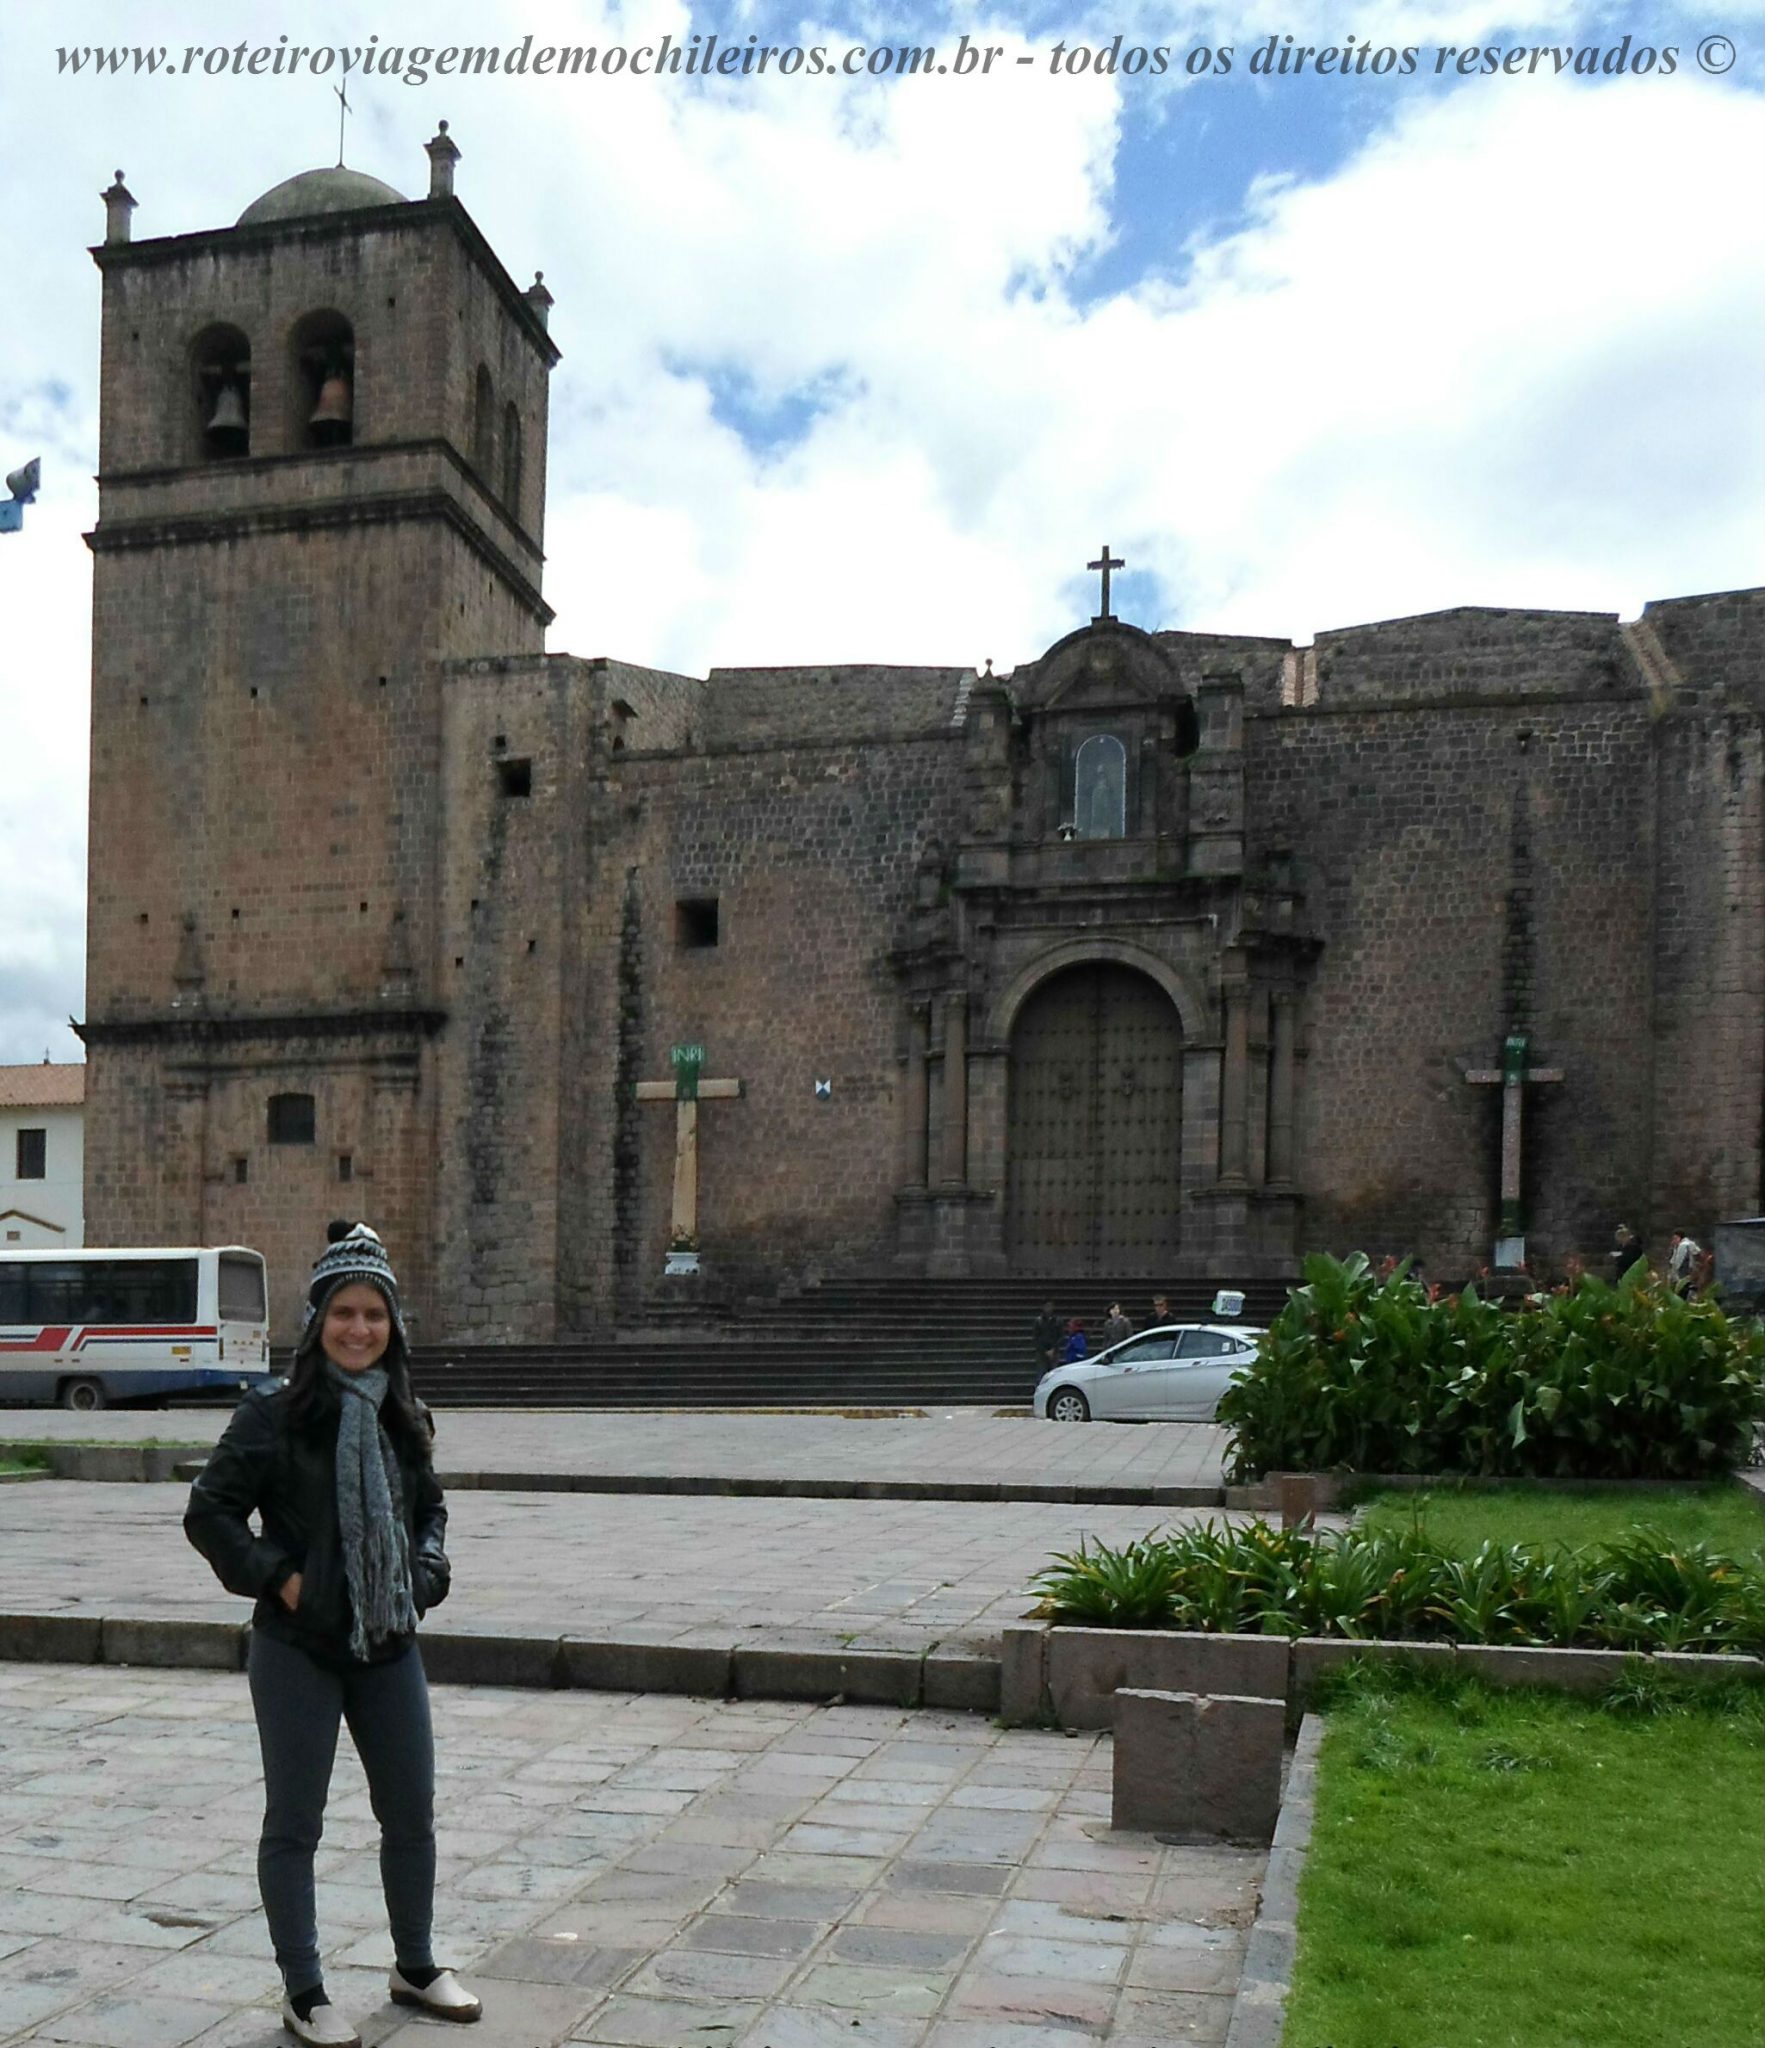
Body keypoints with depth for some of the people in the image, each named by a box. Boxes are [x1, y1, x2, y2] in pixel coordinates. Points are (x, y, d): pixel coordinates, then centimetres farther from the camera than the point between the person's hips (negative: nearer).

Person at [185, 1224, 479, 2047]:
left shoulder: (404, 1418, 4)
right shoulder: (274, 1414, -11)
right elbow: (208, 1512, -9)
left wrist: (424, 1574, 1)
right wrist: (276, 1577, -14)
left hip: (389, 1645, 5)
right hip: (298, 1648, -5)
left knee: (411, 1815, 14)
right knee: (295, 1824, 6)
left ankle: (415, 1968, 33)